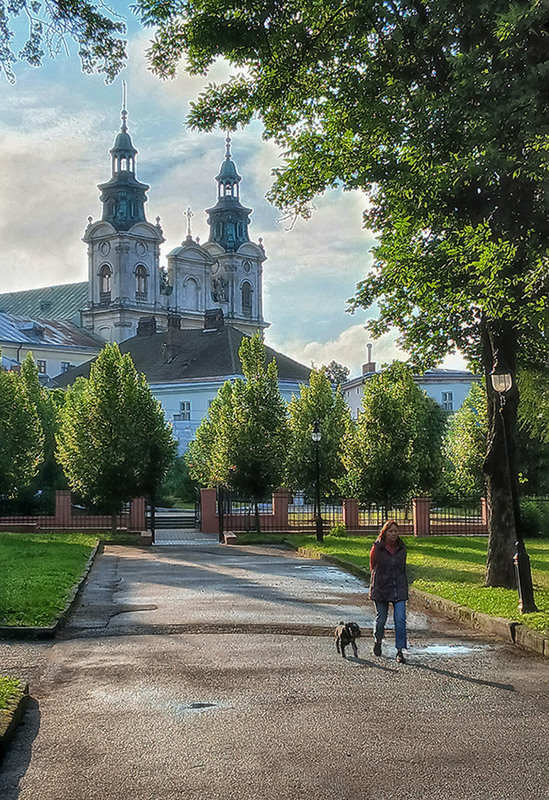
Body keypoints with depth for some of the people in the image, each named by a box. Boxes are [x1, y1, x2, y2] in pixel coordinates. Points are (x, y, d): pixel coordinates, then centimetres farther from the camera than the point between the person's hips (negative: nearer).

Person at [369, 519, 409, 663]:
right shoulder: (377, 548, -5)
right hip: (381, 589, -2)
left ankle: (400, 651, -5)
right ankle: (377, 641, 38)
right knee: (381, 618, 8)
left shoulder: (401, 548, 5)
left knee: (400, 619, -9)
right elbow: (373, 568, 4)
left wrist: (403, 585, 13)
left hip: (399, 589, 2)